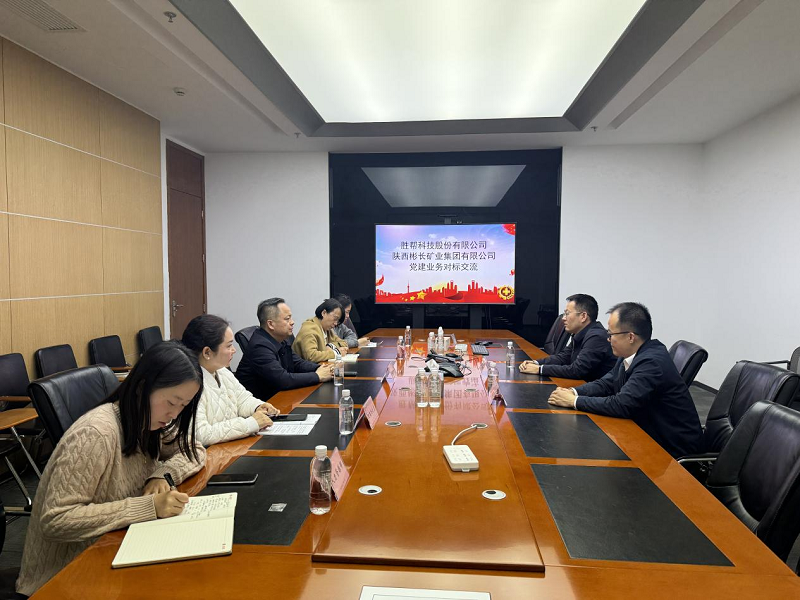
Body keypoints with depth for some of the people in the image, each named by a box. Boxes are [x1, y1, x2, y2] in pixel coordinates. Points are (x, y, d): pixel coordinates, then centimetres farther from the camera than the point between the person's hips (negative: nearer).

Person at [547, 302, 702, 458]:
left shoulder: (652, 362, -27)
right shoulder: (631, 354, -2)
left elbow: (621, 405, -29)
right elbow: (607, 383, 6)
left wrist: (575, 401, -22)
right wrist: (574, 392, -10)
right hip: (649, 431, 7)